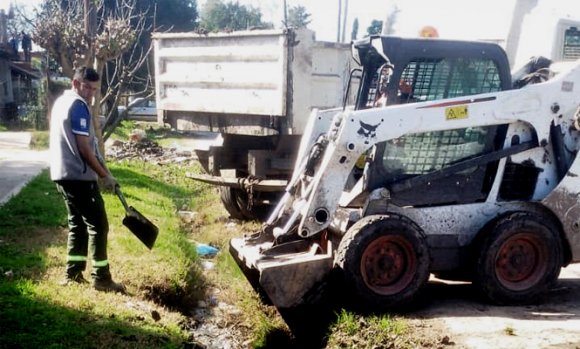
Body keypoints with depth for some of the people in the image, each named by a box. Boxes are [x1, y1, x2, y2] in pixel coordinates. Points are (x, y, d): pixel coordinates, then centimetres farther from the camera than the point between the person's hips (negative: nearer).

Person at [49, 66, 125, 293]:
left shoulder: (61, 101, 16)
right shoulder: (78, 106, -15)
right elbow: (84, 148, -19)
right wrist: (105, 175, -12)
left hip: (63, 174, 10)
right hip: (79, 176, -10)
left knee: (78, 223, 16)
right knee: (98, 225, -3)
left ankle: (73, 274, 19)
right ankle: (101, 278, 1)